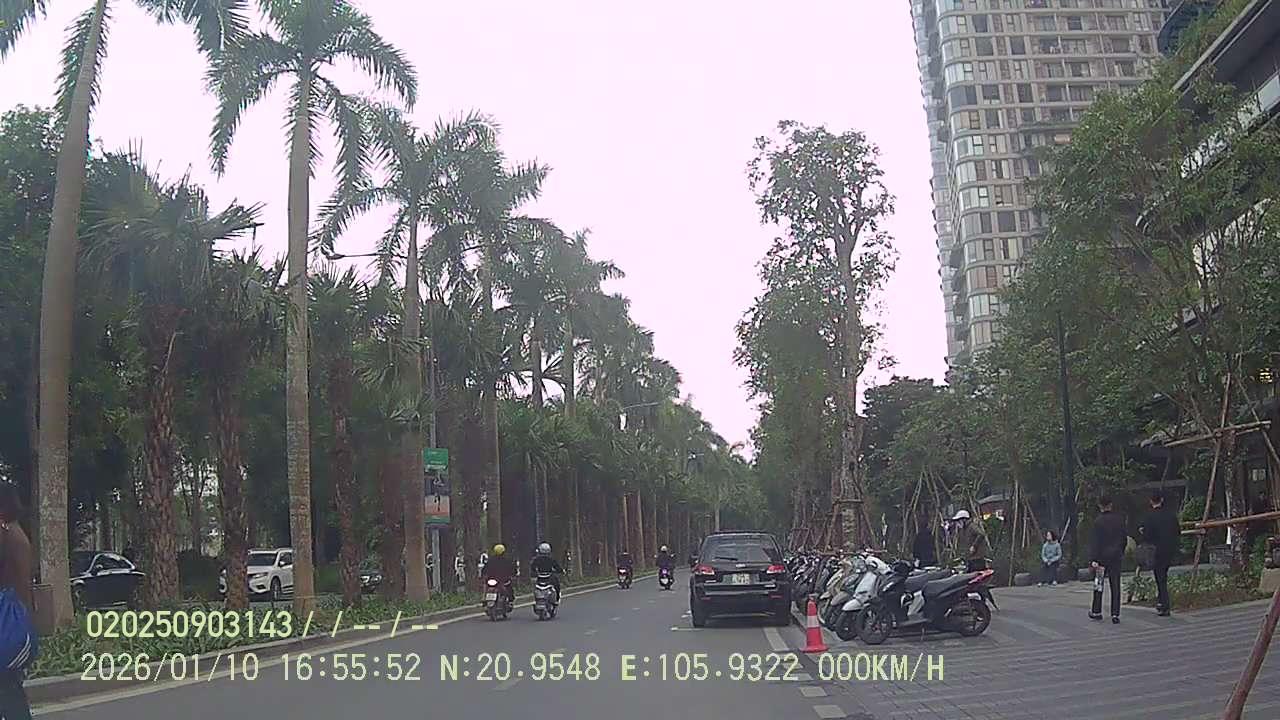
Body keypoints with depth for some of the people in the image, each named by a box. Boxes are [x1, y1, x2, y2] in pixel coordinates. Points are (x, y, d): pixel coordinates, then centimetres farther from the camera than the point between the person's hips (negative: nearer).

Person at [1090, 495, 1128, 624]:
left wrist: (1093, 559, -12)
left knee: (1098, 584, 10)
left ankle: (1096, 612, 18)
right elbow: (1125, 537, 6)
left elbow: (1096, 541, -13)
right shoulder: (1119, 519, -1)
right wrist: (1121, 552, 18)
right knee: (1115, 585, 5)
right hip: (1116, 555, 3)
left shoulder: (1098, 521, -13)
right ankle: (1115, 614, 3)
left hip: (1102, 555, -3)